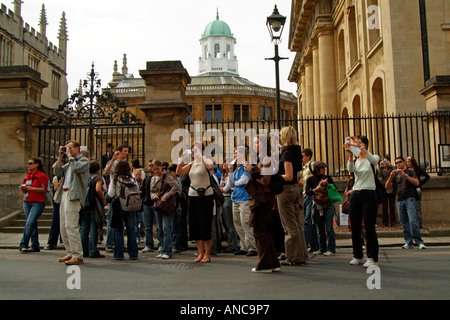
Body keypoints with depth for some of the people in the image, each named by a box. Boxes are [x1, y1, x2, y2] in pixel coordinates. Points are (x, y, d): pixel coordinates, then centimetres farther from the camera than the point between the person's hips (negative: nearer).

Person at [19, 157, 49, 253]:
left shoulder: (42, 176, -5)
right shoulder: (27, 176, 17)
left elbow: (44, 189, -11)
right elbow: (25, 191, 21)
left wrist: (32, 188, -19)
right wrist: (23, 188, 0)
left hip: (38, 203, -7)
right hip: (27, 202, 7)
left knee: (29, 223, -15)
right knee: (33, 224, 8)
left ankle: (23, 244, -9)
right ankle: (35, 246, 12)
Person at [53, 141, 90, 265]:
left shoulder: (84, 160, 1)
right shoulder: (69, 162, 24)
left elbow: (77, 167, -19)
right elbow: (57, 172, 14)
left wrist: (69, 155, -6)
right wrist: (60, 157, 10)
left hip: (73, 197, -9)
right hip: (64, 195, 9)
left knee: (71, 227, -13)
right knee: (63, 228, 10)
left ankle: (77, 256, -10)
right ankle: (70, 253, 18)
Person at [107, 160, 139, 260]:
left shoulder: (115, 179, -7)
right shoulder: (133, 180, -1)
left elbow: (110, 194, -4)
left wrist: (110, 187, 13)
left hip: (119, 207, -2)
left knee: (119, 230, 5)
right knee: (131, 230, 8)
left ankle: (119, 254, 5)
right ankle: (133, 254, 11)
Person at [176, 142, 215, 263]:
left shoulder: (206, 161, -4)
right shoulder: (191, 164, 12)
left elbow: (210, 167, -28)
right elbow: (179, 172, 2)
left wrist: (200, 155, -22)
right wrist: (182, 159, -7)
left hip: (206, 196, -6)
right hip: (192, 196, 6)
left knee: (205, 225, -2)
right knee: (195, 226, 8)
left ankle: (207, 254, 8)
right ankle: (200, 253, 18)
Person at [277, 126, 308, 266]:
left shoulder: (287, 153, -16)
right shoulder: (295, 151, 12)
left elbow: (288, 176, -21)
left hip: (286, 189, -10)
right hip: (296, 188, 10)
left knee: (289, 225, -3)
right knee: (297, 223, 13)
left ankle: (294, 258, 3)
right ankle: (302, 255, 20)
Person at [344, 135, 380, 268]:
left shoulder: (373, 158, 2)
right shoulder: (355, 161, 12)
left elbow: (374, 160, -24)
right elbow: (350, 169, -13)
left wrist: (360, 147, -35)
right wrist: (350, 154, -31)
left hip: (369, 194, -4)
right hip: (355, 195, 4)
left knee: (369, 227, -7)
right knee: (355, 227, 6)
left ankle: (372, 258, 0)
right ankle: (357, 256, 17)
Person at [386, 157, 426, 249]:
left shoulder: (410, 172, 8)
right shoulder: (395, 175, 17)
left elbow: (417, 183, -7)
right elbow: (387, 186, 9)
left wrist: (405, 175, -15)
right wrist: (391, 176, -7)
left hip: (409, 199, -4)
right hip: (399, 200, 4)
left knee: (413, 221, -13)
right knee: (404, 223, 3)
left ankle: (419, 242, -8)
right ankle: (408, 242, 7)